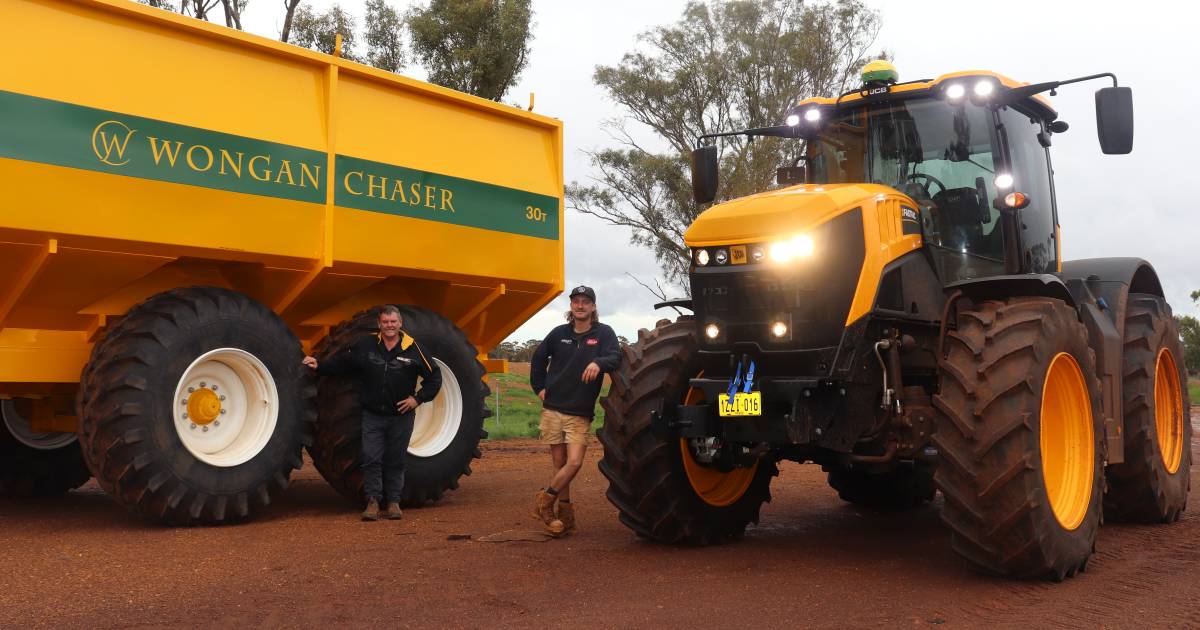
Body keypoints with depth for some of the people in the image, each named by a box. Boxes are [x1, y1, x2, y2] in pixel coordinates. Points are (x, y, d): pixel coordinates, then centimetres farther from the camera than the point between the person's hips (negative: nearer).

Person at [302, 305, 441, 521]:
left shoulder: (412, 349, -5)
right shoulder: (365, 346, 0)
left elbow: (434, 377, 1)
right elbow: (341, 362, 13)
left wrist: (418, 399, -5)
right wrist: (319, 366, 2)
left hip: (401, 416, -1)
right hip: (372, 416, 1)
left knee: (396, 461, 8)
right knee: (371, 459, -2)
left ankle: (394, 502, 19)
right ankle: (373, 502, 7)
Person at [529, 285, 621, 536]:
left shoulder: (604, 333, -2)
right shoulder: (559, 333, 5)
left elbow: (616, 357, -19)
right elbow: (538, 358, 20)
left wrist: (599, 363, -40)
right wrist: (539, 387, 12)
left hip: (580, 414, -1)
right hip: (553, 409, 2)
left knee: (574, 463, -12)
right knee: (560, 464, 4)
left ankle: (546, 500, 8)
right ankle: (564, 515, 15)